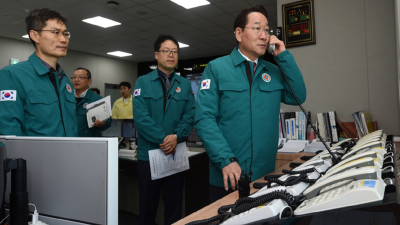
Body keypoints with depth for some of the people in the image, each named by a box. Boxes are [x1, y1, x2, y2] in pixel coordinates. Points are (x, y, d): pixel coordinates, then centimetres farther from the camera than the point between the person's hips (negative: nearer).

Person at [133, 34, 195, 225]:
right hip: (149, 154, -2)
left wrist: (176, 136, -18)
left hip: (176, 154, 2)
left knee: (174, 207, 14)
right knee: (148, 207, 13)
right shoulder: (143, 82, 0)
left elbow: (190, 115, -2)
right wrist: (163, 139, -19)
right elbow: (140, 117, -12)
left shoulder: (185, 84, 7)